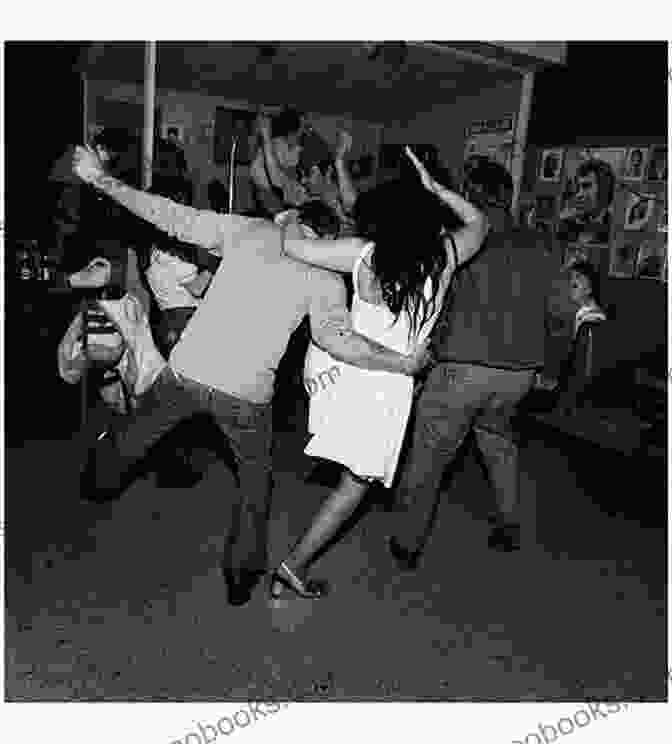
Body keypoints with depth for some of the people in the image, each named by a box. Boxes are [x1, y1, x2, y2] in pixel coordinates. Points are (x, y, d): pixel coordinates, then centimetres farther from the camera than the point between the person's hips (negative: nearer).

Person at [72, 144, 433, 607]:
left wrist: (100, 178, 16)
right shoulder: (326, 274, 2)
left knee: (140, 431, 32)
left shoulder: (250, 230, 7)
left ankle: (99, 476, 59)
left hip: (188, 369, 3)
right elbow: (333, 334, -15)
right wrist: (402, 363, -7)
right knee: (255, 475, 25)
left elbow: (171, 217, 7)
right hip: (246, 392, -2)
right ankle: (242, 570, 30)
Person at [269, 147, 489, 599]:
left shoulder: (366, 257, -12)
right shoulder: (445, 255, -8)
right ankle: (295, 567, 15)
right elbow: (479, 223, 13)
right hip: (386, 383, -1)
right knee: (358, 482, 11)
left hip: (340, 367, 2)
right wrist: (434, 187, 11)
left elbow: (289, 246, -12)